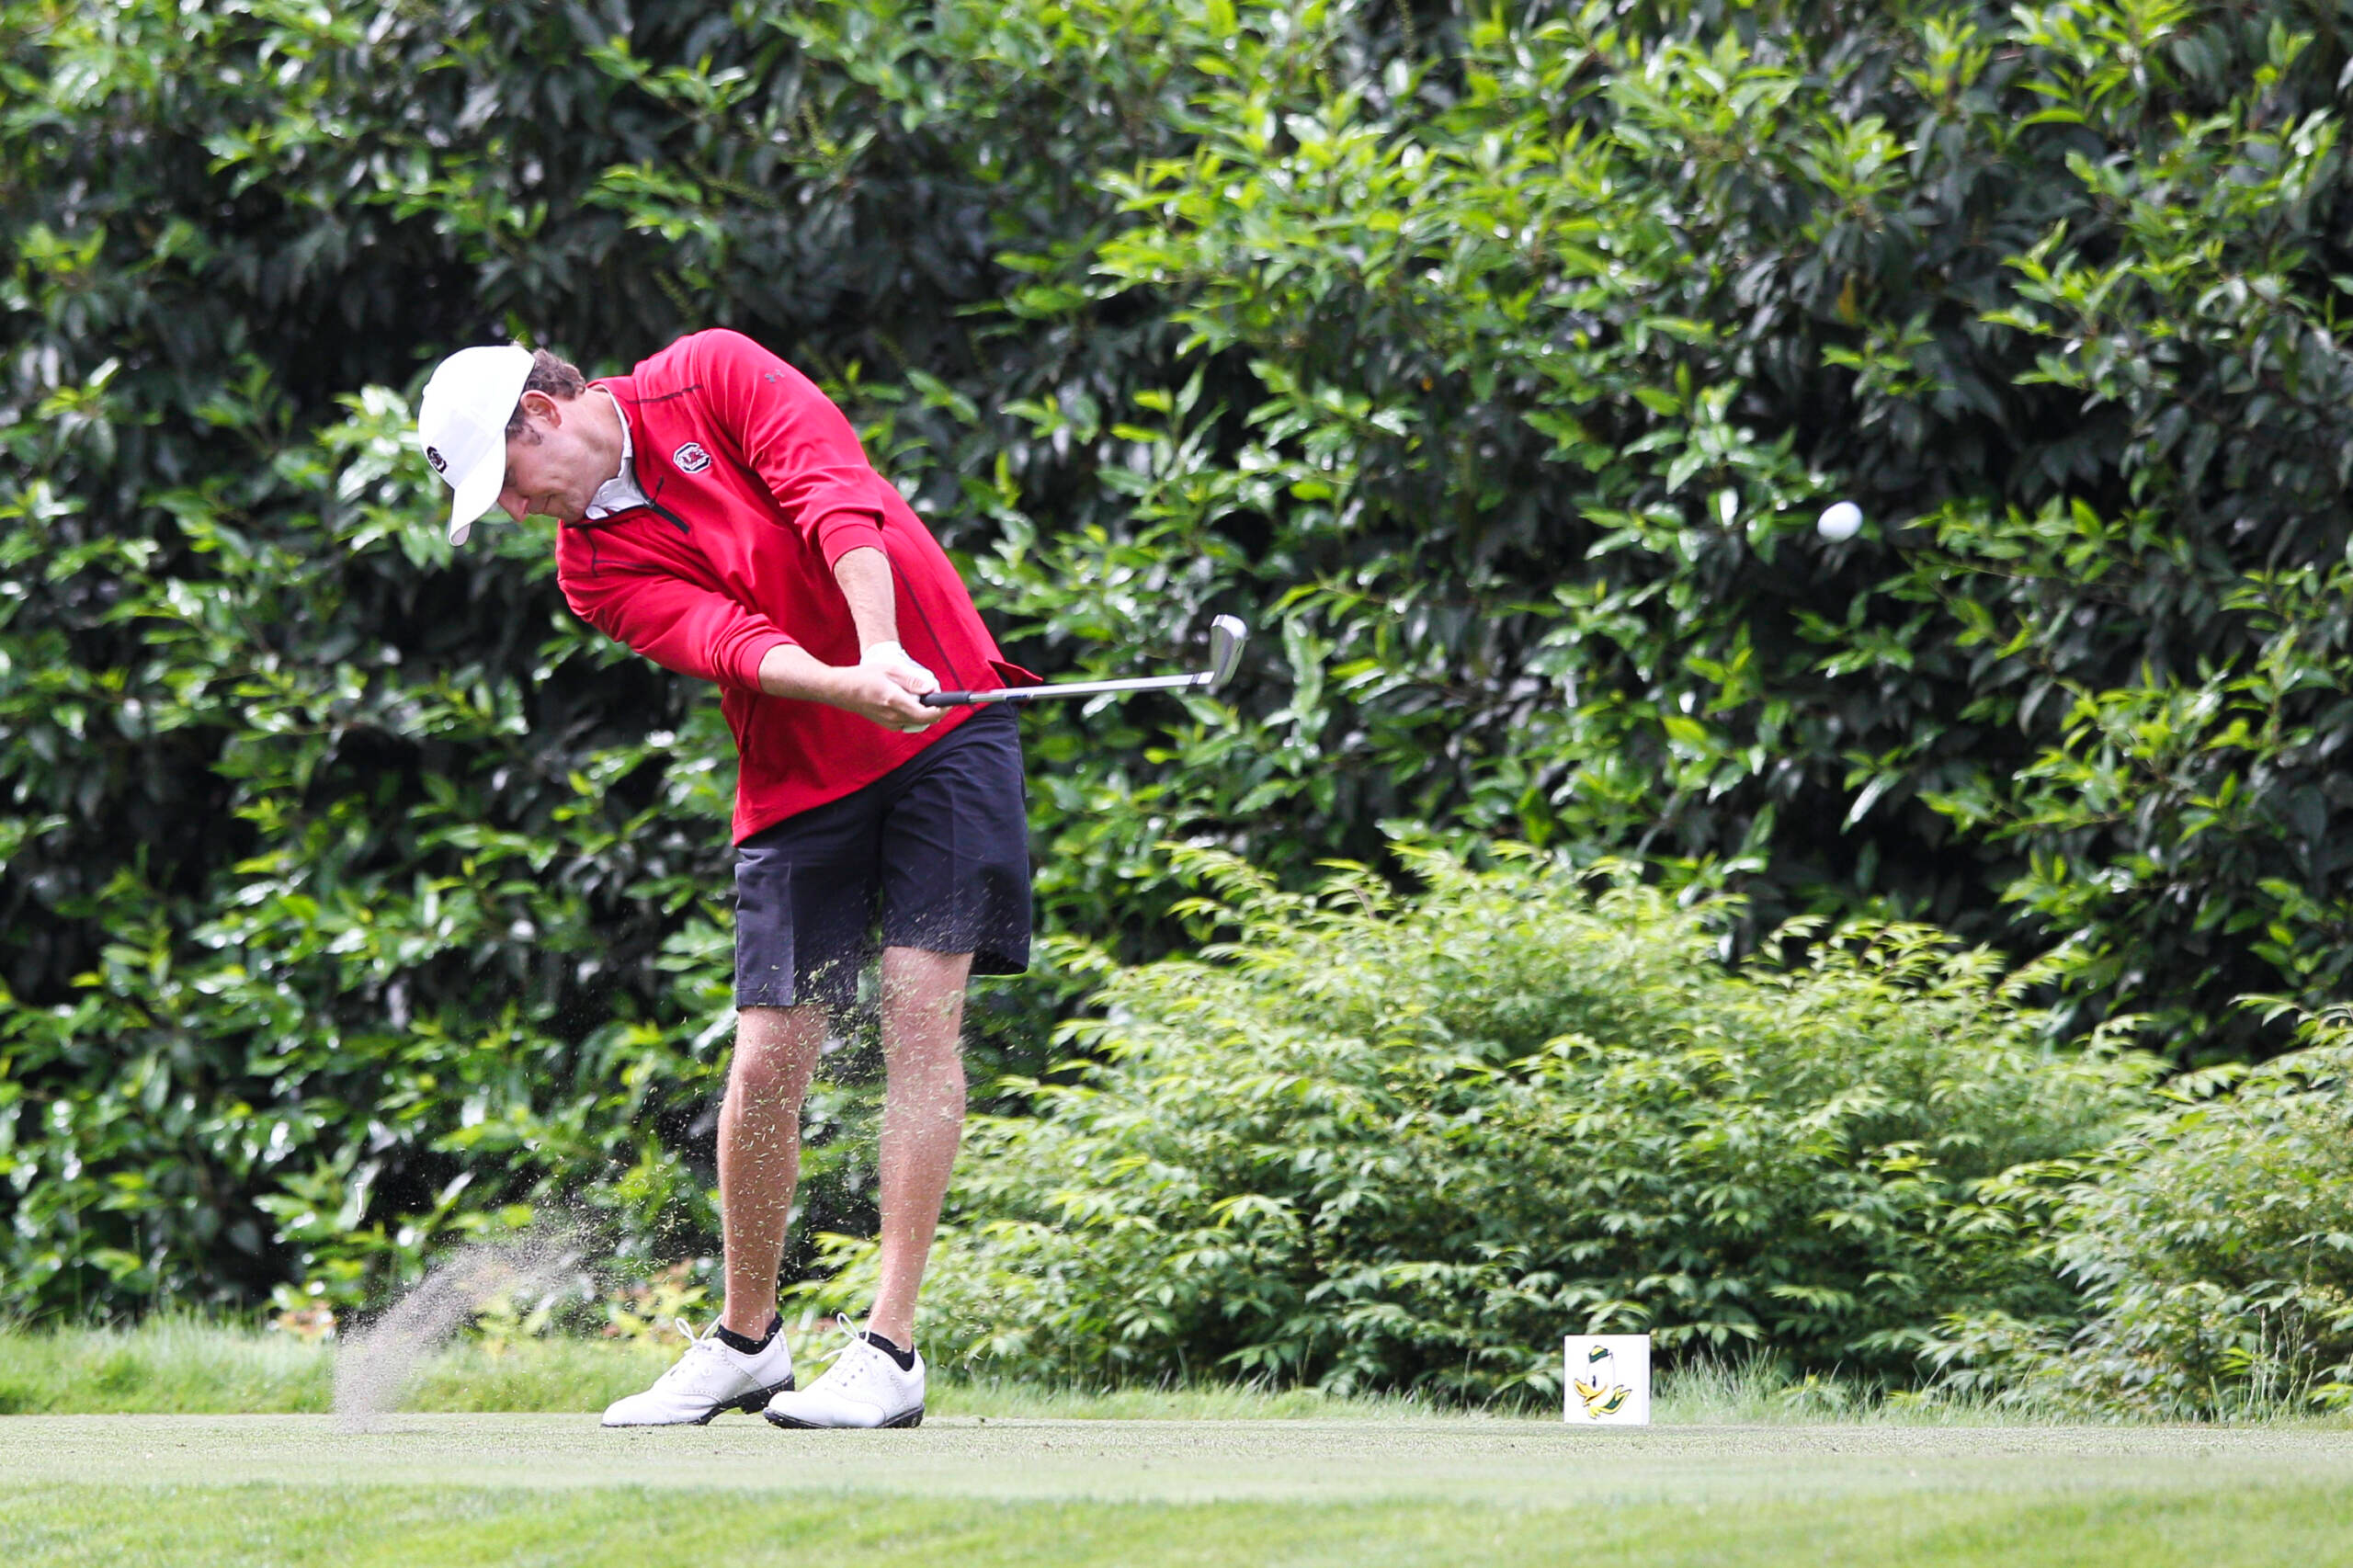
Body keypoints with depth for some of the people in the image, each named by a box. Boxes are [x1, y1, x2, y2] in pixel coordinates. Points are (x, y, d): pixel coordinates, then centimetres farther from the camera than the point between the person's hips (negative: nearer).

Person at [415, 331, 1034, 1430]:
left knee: (921, 1007, -13)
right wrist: (852, 688, -34)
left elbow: (835, 497, -16)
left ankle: (890, 1351, -15)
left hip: (945, 726, -3)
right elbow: (729, 641, -15)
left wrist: (884, 651, -31)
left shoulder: (715, 376, -2)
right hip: (799, 784, 3)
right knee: (766, 1062, -1)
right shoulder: (595, 570, 3)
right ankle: (746, 1340, 18)